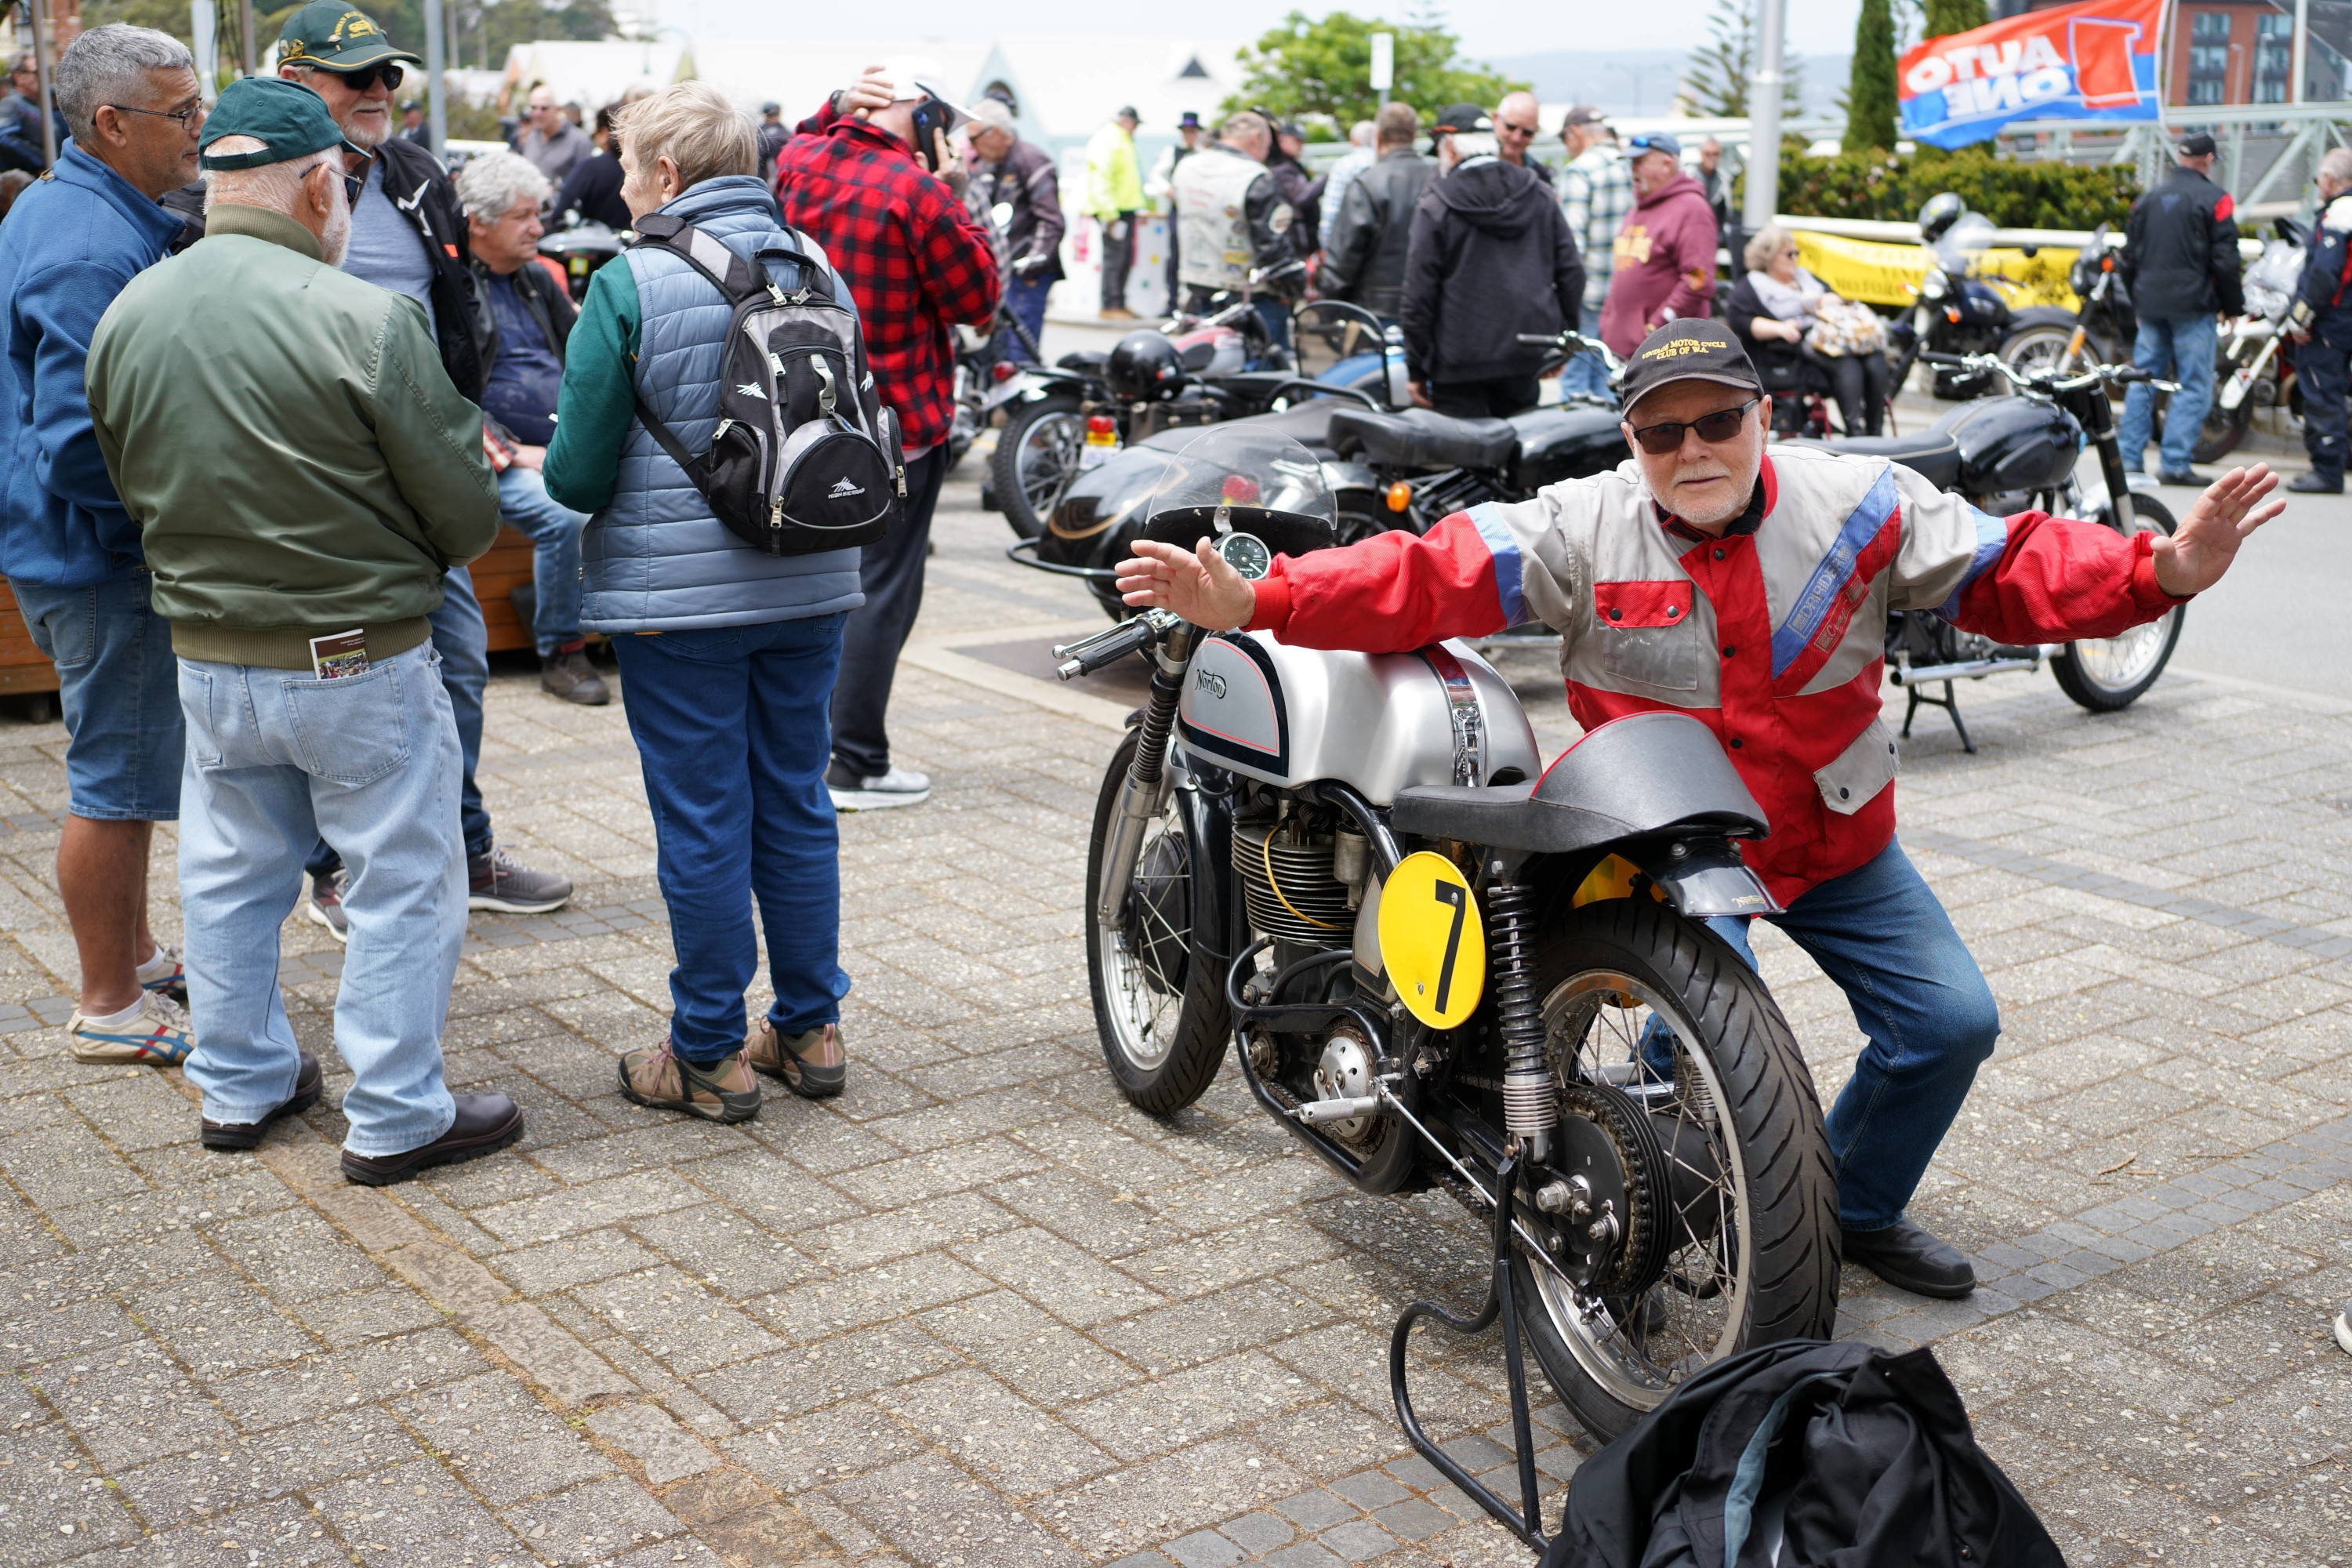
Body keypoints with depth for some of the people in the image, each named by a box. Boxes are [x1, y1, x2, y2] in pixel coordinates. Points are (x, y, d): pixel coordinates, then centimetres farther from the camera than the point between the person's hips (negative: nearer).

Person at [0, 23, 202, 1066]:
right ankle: (110, 1008, 13)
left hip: (89, 549, 11)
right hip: (103, 562, -11)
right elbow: (85, 443, -29)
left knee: (127, 764, 21)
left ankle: (135, 954, 36)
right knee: (116, 780, 1)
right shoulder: (92, 249, -24)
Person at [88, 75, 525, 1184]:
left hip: (206, 660, 6)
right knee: (401, 885, 8)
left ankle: (239, 1088, 35)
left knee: (229, 877, 20)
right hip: (359, 663, -6)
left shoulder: (124, 318, -2)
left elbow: (137, 494, 9)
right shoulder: (365, 319, -20)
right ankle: (394, 1120, 16)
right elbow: (466, 518, -14)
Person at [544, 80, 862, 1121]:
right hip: (811, 584, 5)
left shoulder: (629, 285, -12)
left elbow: (580, 474, -12)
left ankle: (709, 1056, 13)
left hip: (680, 599, -5)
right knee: (796, 804, 15)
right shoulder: (818, 268, 5)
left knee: (702, 821, 3)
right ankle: (810, 1030, 23)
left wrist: (543, 474, 9)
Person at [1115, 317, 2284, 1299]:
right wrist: (1248, 602, -32)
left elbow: (2011, 571, -8)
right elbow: (1422, 578, -19)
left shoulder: (1860, 503, -7)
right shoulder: (1579, 529, -12)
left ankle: (1859, 1207, 31)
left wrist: (2164, 572, -25)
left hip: (1838, 840, 4)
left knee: (1953, 1022, 4)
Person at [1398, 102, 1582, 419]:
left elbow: (1418, 294, -8)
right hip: (1527, 357, 5)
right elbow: (1572, 273, 9)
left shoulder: (1435, 205, -6)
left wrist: (1416, 369, -2)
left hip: (1460, 362, -5)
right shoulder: (1541, 195, 8)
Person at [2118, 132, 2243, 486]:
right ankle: (2174, 463, -9)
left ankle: (2128, 458, 7)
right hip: (2192, 304, -6)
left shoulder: (2148, 200, 12)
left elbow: (2129, 258, 16)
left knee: (2142, 380, 10)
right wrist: (2234, 305, 1)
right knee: (2193, 386, -3)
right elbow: (2225, 259, -8)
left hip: (2150, 306, 6)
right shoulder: (2213, 198, -6)